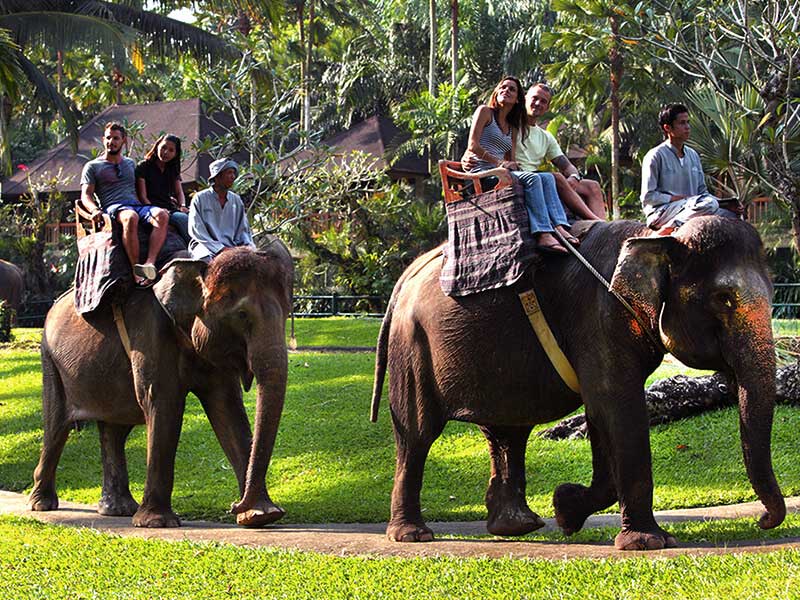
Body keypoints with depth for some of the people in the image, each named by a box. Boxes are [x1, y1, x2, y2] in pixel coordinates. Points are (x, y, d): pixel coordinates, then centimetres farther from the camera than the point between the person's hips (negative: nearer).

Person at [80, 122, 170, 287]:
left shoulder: (130, 164, 30)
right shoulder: (92, 166, 17)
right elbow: (86, 194, 7)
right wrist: (95, 210, -14)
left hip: (137, 204, 4)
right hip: (113, 207, -4)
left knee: (162, 215, -31)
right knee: (130, 217, -41)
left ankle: (150, 263, -48)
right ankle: (136, 271, -44)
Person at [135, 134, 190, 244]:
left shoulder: (173, 170, 21)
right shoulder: (143, 167, 2)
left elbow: (179, 191, 18)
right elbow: (142, 197, -4)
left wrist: (182, 206, -4)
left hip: (171, 208, 6)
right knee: (183, 218, -32)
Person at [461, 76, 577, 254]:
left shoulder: (513, 128, 26)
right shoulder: (485, 111, 6)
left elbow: (511, 160, 17)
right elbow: (472, 145, -6)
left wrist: (511, 164, -8)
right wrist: (499, 162, -11)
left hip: (501, 173, 7)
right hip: (481, 173, -7)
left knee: (547, 178, -13)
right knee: (531, 179, -28)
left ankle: (559, 227, -32)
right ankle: (543, 235, -42)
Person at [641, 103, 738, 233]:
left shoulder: (693, 155, 18)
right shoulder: (655, 156, -4)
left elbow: (702, 191, 21)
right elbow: (648, 197, -8)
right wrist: (677, 198, -13)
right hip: (661, 212, -8)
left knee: (731, 215, -12)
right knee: (709, 204, -29)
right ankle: (669, 227, -24)